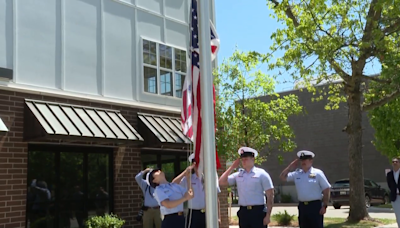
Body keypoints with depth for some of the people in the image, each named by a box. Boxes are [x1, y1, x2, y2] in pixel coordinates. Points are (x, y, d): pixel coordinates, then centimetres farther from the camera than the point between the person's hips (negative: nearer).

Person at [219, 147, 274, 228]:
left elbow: (270, 196, -4)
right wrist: (232, 167, 2)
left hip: (258, 211, -4)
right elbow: (221, 182, 5)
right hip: (243, 212, 4)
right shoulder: (238, 175, 9)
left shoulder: (261, 174, -2)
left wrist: (268, 215, -10)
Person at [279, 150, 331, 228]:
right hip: (302, 206, 5)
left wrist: (324, 206, -8)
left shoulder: (318, 173, -3)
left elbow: (326, 190, -3)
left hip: (315, 205, -4)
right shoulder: (297, 174, 9)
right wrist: (290, 167, 5)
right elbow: (283, 177, 13)